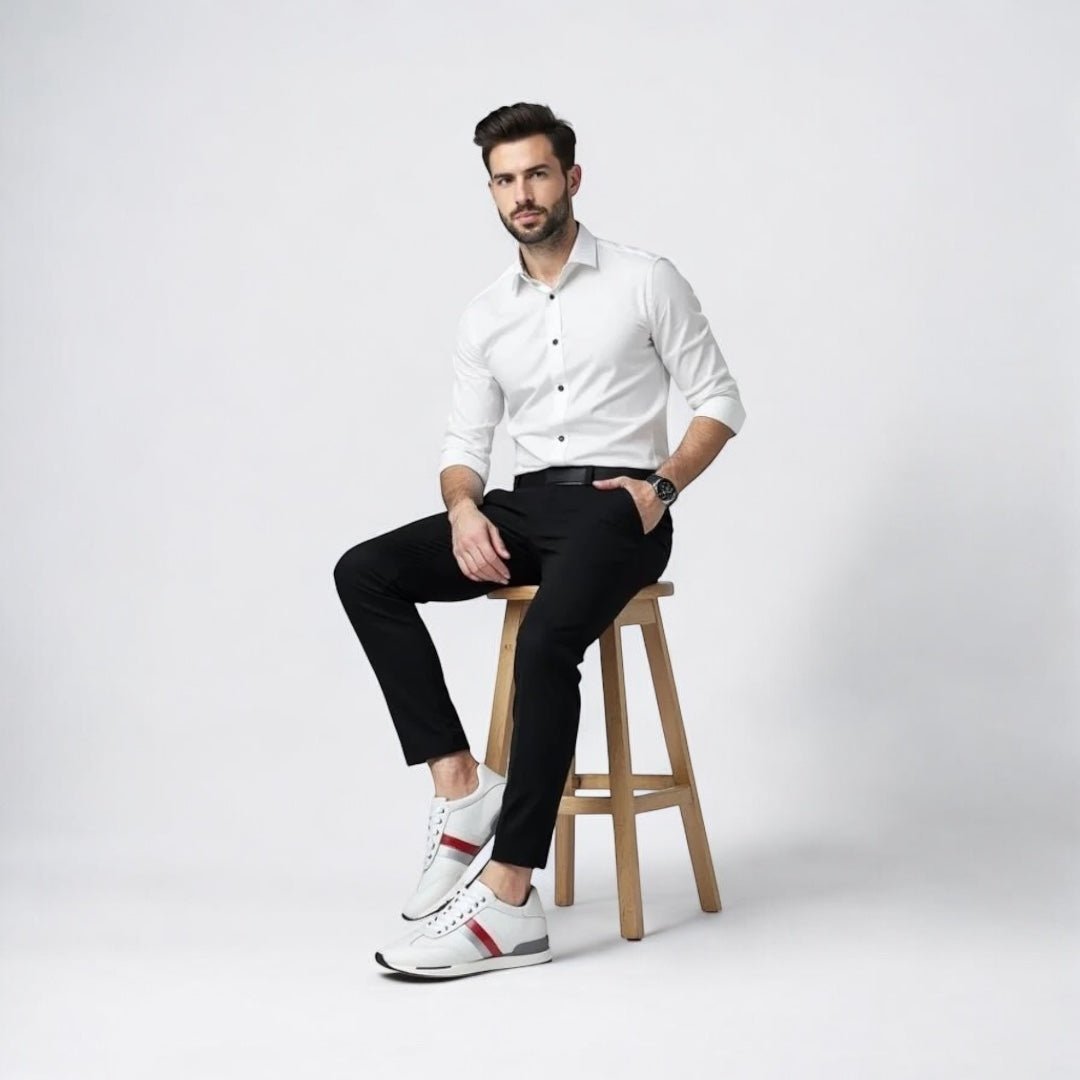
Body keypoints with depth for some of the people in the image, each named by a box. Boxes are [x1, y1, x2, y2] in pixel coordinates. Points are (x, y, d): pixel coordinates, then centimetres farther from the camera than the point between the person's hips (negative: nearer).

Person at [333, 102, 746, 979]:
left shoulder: (647, 280, 1)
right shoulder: (485, 316, 14)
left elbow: (721, 402, 2)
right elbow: (465, 444, 12)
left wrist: (664, 485, -14)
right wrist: (463, 508, -11)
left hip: (618, 506, -6)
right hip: (527, 507, 6)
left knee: (546, 640, -35)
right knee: (364, 573, -15)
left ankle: (507, 902, -34)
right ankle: (463, 787, -16)